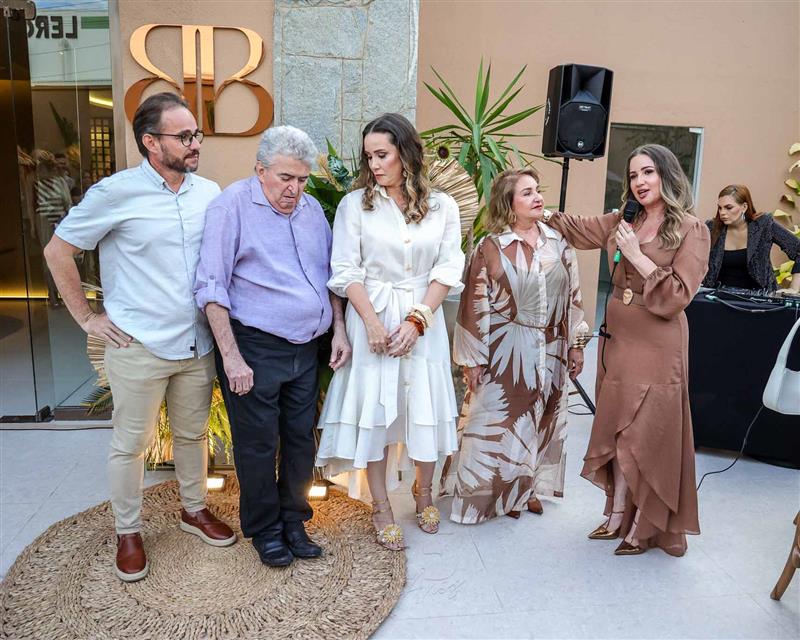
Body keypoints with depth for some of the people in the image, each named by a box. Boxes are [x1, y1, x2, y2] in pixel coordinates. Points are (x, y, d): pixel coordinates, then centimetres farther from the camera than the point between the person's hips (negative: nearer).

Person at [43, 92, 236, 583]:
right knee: (132, 444, 9)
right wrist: (87, 317, -4)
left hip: (198, 344, 4)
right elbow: (58, 250, -2)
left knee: (193, 434, 18)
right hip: (139, 347, -4)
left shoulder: (210, 193, 3)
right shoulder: (116, 193, -10)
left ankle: (194, 509, 39)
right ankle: (128, 533, 29)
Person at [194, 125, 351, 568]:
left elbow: (329, 275, 19)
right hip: (254, 348, -6)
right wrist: (231, 356, -17)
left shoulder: (312, 209, 11)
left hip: (305, 349, 6)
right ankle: (264, 530, 26)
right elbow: (212, 288, -12)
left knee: (301, 439, 13)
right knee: (258, 443, 6)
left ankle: (293, 520, 32)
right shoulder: (232, 205, -8)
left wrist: (339, 330, 9)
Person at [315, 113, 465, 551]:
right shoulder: (355, 204, 0)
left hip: (425, 319, 2)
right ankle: (381, 507, 18)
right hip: (371, 318, -1)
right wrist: (372, 322, -13)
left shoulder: (442, 206, 3)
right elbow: (346, 270, -4)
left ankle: (424, 492, 32)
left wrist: (416, 320, -11)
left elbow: (447, 270, -1)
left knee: (426, 406, 7)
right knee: (374, 408, 2)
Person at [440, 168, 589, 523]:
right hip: (505, 352, -4)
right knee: (497, 423, 4)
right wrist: (472, 359, -9)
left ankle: (527, 488, 33)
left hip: (550, 352, 5)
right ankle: (492, 493, 23)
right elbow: (476, 306, -8)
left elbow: (572, 296, 9)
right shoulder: (491, 247, -8)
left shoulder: (558, 243, 4)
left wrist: (576, 343, 8)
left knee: (540, 421, 14)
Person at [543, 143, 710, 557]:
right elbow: (574, 228, 21)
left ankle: (644, 528, 20)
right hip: (617, 340, 6)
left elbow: (677, 297, -13)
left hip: (657, 348, -6)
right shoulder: (622, 223, 9)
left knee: (648, 437, 2)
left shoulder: (691, 230, -7)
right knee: (616, 431, 12)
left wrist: (638, 257, -17)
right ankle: (618, 516, 28)